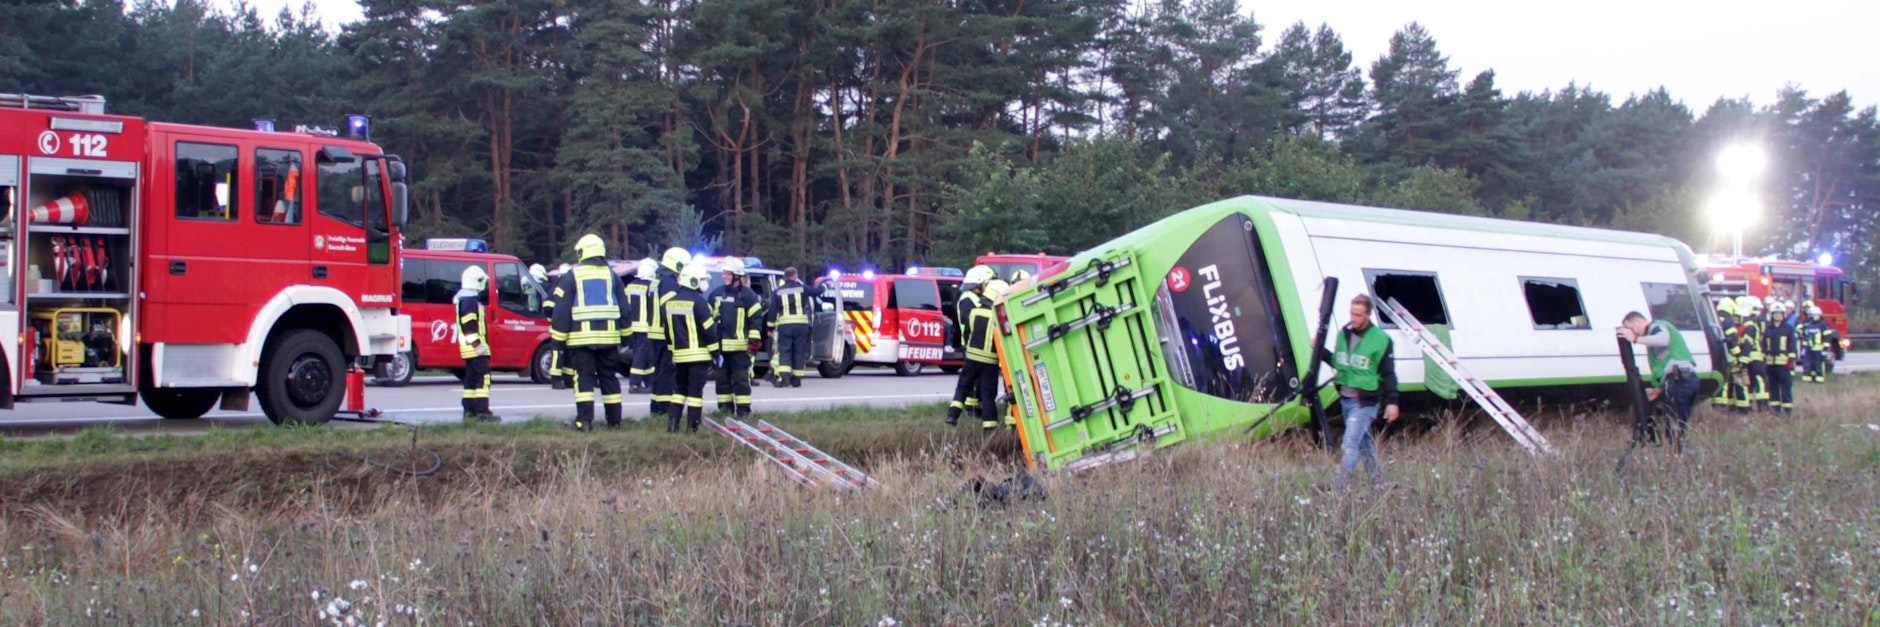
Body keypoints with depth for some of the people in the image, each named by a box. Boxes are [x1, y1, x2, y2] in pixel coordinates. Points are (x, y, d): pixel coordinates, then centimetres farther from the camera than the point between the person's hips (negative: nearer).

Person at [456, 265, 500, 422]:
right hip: (475, 348, -11)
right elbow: (469, 325, -23)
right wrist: (477, 344, -24)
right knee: (483, 378, -11)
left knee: (471, 379, 12)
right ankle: (482, 412, -15)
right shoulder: (470, 300, -15)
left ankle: (469, 412, 15)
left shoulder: (464, 298, 19)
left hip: (470, 348, 11)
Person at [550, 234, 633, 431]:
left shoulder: (572, 275, 0)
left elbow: (561, 309, -3)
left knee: (583, 378, -3)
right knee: (609, 378, 11)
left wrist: (558, 337, 0)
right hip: (609, 336, 3)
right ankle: (614, 420, 14)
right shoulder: (611, 275, 10)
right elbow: (624, 308, 13)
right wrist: (625, 333, 20)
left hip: (581, 336, -3)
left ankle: (585, 420, -12)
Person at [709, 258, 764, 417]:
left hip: (740, 345, -5)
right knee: (722, 377, 9)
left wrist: (754, 340, -10)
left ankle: (743, 409, 1)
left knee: (741, 378, -3)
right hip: (719, 345, 5)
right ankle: (725, 407, 17)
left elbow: (756, 318, -5)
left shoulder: (747, 295, -3)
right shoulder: (716, 294, 11)